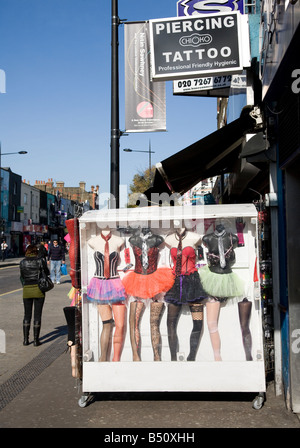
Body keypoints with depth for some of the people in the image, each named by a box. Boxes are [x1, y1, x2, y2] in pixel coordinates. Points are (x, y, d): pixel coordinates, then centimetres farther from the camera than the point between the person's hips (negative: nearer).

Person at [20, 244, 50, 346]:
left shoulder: (22, 262, 0)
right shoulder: (40, 261, -6)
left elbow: (22, 275, 8)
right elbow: (47, 272, 4)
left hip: (26, 290, 2)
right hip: (38, 289, -2)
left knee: (27, 315, 12)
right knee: (37, 315, 5)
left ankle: (26, 339, 12)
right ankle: (36, 340, 6)